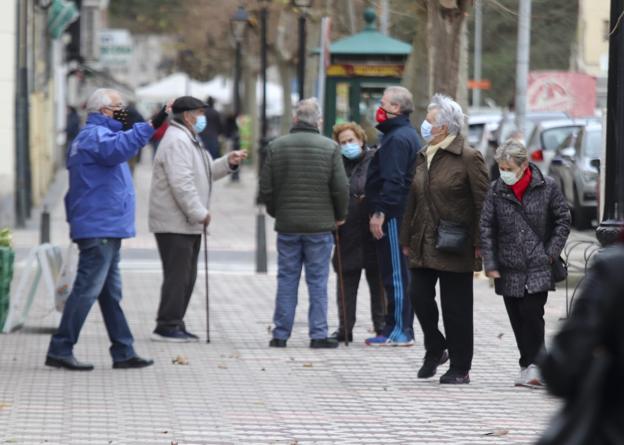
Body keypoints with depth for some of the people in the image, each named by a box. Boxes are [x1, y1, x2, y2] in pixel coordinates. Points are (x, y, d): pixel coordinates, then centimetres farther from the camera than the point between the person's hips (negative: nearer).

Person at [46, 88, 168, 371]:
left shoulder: (94, 135, 21)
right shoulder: (95, 135, -13)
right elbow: (116, 149, -36)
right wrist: (150, 126, -42)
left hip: (105, 230, 11)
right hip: (100, 229, -11)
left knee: (110, 292, 12)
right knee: (87, 289, -9)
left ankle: (123, 352, 15)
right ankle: (60, 350, -7)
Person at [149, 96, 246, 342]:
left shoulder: (189, 140, 21)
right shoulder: (177, 141, -16)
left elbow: (204, 173, 26)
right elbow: (181, 183, -23)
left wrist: (227, 163, 13)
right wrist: (199, 212, -21)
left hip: (188, 223, 11)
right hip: (175, 223, -11)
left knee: (186, 276, 14)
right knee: (176, 275, -9)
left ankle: (175, 324, 19)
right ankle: (167, 326, -6)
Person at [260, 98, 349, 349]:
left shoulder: (276, 147, -1)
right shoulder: (330, 148, -6)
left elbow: (266, 189, 1)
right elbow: (341, 189, -6)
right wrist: (339, 216, 11)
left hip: (287, 225, 2)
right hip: (320, 225, -2)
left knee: (286, 280, 7)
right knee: (318, 281, 3)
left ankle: (280, 335, 9)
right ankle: (318, 335, 2)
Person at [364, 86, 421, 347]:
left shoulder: (397, 138, -14)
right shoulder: (408, 134, 20)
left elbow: (392, 181, -22)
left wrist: (379, 212, -24)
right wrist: (377, 208, 21)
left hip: (393, 215, -11)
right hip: (402, 213, 11)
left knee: (395, 273, -9)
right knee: (398, 272, 12)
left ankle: (399, 330, -8)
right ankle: (402, 328, 16)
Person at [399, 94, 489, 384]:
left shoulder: (468, 158, -9)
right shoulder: (423, 156, 12)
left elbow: (483, 204, -10)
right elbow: (413, 200, 17)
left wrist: (479, 244, -13)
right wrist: (407, 239, 14)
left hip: (454, 248, -6)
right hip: (424, 245, 6)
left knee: (456, 307, 0)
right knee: (419, 297, 1)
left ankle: (460, 368, 10)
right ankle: (435, 350, 25)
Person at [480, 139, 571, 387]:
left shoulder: (547, 188, -4)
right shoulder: (496, 191, 1)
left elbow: (563, 220, 4)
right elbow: (486, 228, 3)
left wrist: (551, 253, -3)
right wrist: (490, 264, -2)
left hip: (538, 267, -3)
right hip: (510, 269, 3)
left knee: (532, 314, -13)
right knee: (517, 319, 7)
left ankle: (532, 366, -11)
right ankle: (529, 366, 16)